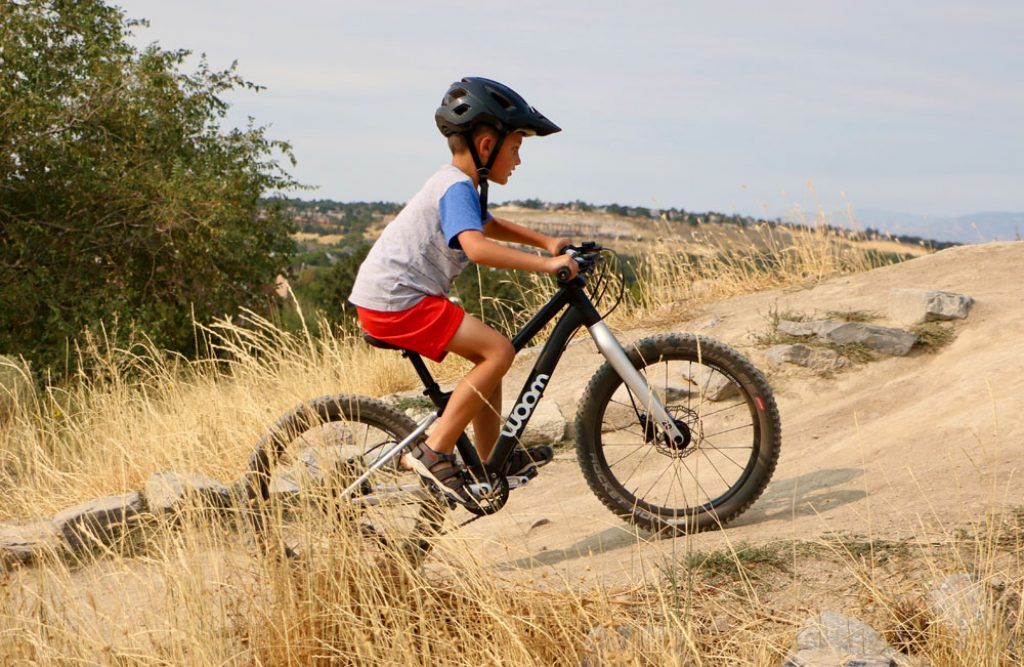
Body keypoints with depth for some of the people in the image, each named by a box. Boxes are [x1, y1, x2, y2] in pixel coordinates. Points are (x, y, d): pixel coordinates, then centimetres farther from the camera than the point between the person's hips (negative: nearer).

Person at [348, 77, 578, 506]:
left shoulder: (457, 184, 17)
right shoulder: (457, 188, -16)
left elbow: (488, 225, 37)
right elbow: (477, 247, -34)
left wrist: (544, 240, 24)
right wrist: (544, 264, -32)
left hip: (389, 294, 11)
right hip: (396, 302, -11)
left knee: (489, 354, 16)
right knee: (498, 351, -16)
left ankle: (491, 462, 25)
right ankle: (433, 452, -14)